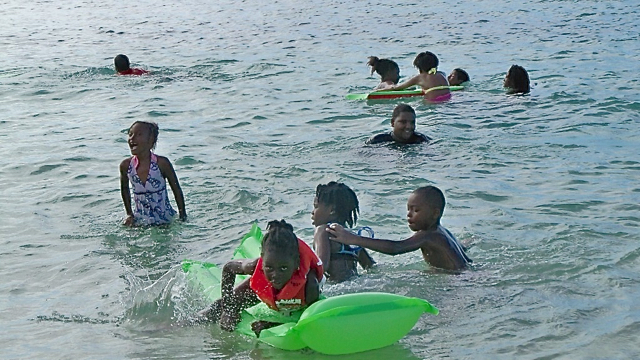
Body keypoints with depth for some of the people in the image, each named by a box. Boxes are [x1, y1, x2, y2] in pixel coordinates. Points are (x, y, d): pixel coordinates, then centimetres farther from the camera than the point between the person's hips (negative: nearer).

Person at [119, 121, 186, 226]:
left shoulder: (161, 163, -16)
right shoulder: (126, 165, -8)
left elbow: (177, 190, -5)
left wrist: (183, 217, -1)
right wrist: (129, 214, 10)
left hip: (165, 221, -3)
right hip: (140, 221, 3)